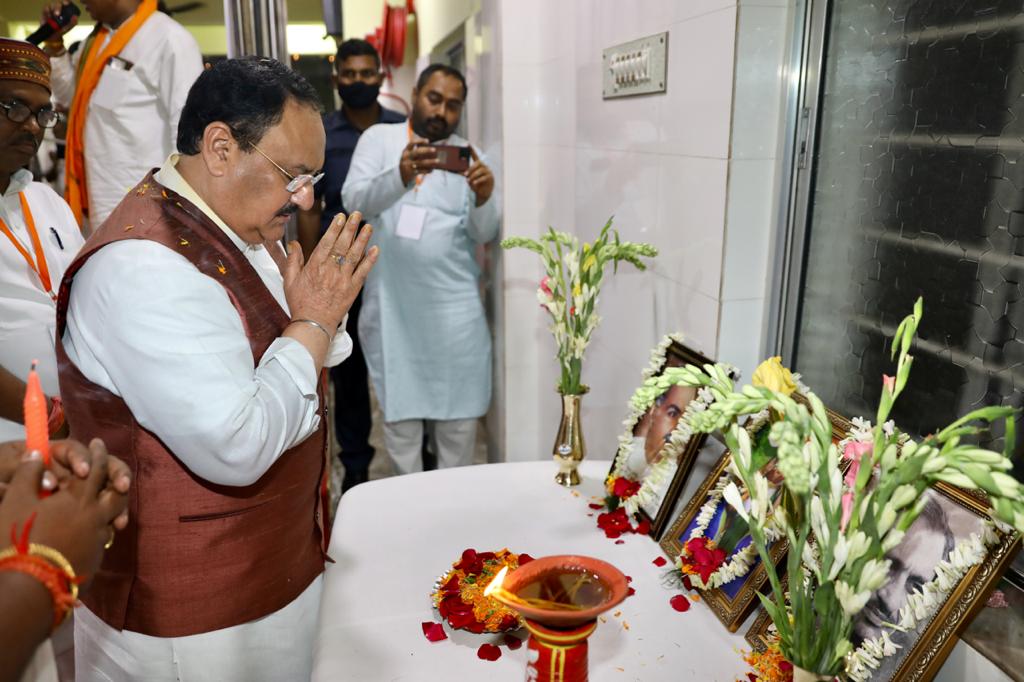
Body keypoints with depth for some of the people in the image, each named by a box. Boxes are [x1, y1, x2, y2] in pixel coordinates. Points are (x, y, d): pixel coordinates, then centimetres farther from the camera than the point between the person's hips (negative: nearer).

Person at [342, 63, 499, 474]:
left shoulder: (468, 156, 8)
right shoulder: (379, 138, 5)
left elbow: (485, 234, 0)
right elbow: (355, 200, -12)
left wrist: (484, 199, -23)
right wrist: (401, 175, -32)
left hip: (454, 305, 1)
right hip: (392, 304, -1)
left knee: (458, 409, 6)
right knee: (399, 409, 6)